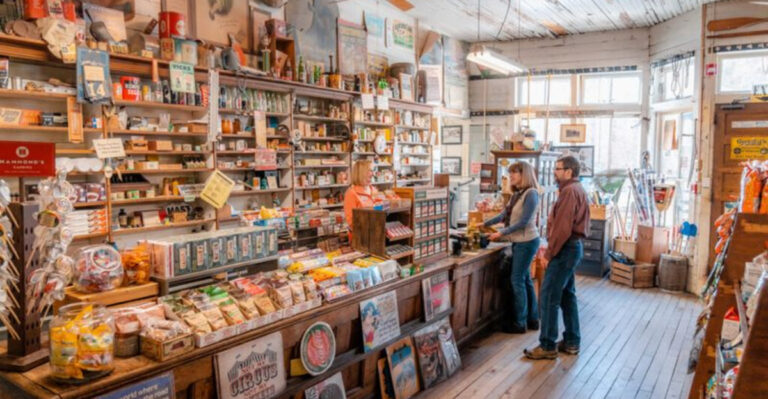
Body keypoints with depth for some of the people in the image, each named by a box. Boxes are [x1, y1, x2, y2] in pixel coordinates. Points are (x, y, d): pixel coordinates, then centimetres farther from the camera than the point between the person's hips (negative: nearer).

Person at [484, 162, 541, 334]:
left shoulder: (530, 194, -16)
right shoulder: (517, 194, 11)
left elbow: (523, 222, -19)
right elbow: (504, 215, 15)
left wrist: (501, 233, -17)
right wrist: (484, 224, 12)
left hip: (527, 242, -9)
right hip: (519, 242, 9)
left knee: (517, 280, -4)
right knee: (525, 280, 13)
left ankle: (519, 323, 6)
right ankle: (532, 319, 23)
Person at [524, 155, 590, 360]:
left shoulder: (569, 191, -17)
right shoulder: (576, 189, 16)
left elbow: (562, 227, -22)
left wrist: (549, 253, -16)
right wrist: (552, 249, 13)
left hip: (565, 249, -11)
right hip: (572, 247, 11)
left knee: (549, 296, -6)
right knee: (567, 295, 15)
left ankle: (548, 346, 0)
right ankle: (571, 342, 23)